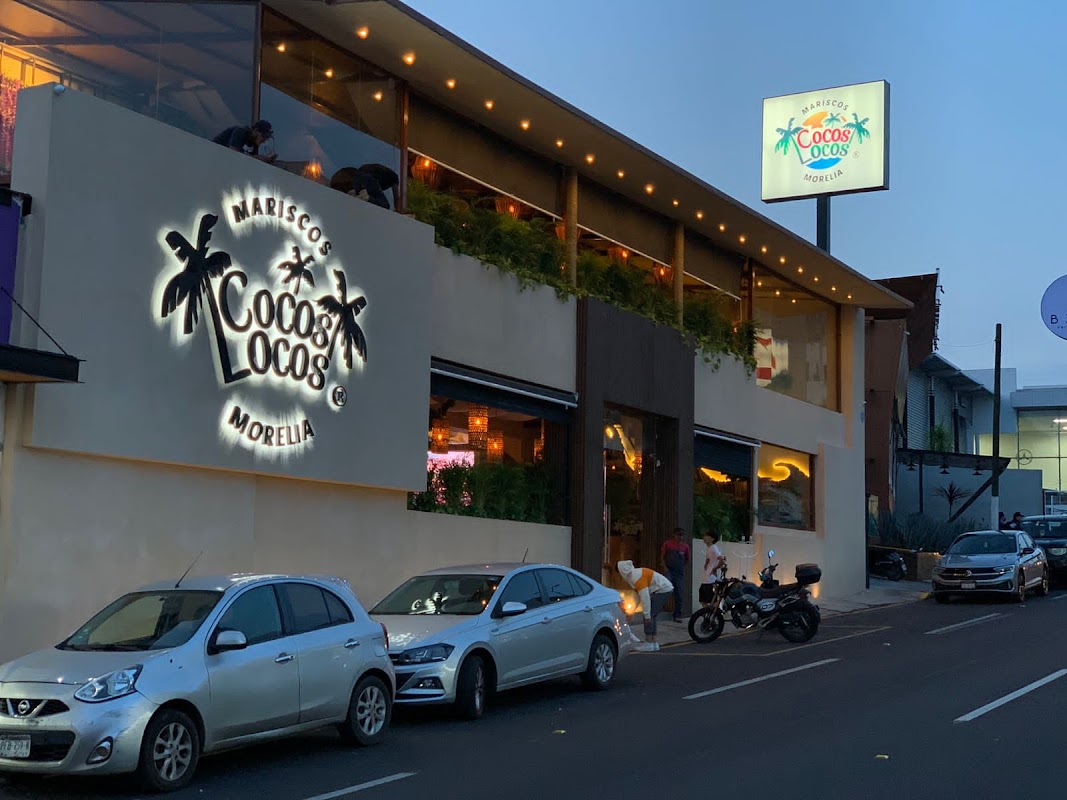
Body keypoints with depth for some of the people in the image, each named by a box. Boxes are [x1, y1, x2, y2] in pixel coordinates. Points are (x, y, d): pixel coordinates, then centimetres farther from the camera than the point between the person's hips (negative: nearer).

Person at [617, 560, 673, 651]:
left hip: (662, 590, -10)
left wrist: (647, 614, -22)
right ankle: (654, 643, 12)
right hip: (666, 588, 10)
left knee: (649, 616, -11)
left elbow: (645, 597, -25)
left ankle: (649, 643, -11)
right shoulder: (635, 573, 9)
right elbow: (641, 595, 16)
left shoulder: (637, 578, -22)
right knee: (651, 616, 11)